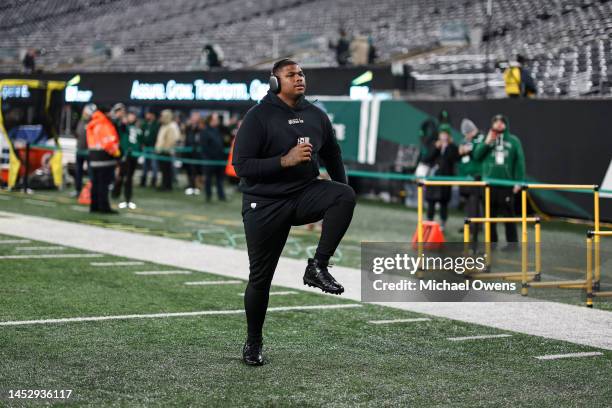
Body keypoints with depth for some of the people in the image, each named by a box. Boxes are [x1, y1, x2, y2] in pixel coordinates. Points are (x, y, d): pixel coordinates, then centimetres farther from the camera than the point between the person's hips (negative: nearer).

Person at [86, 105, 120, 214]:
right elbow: (109, 141, -21)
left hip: (94, 156, 9)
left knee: (95, 182, 13)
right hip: (105, 157, -9)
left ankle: (94, 206, 17)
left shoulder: (92, 125, 14)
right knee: (104, 183, -7)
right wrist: (115, 151, -7)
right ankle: (104, 207, -7)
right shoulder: (105, 125, -15)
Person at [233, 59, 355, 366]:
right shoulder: (259, 117, -10)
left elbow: (332, 156, 19)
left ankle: (318, 267, -18)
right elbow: (242, 166, -16)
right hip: (264, 205, -4)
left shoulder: (315, 115, 5)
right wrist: (285, 160, -25)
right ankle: (253, 343, 24)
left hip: (305, 194, 4)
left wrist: (341, 201, 18)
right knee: (260, 277, 3)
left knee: (345, 195, -27)